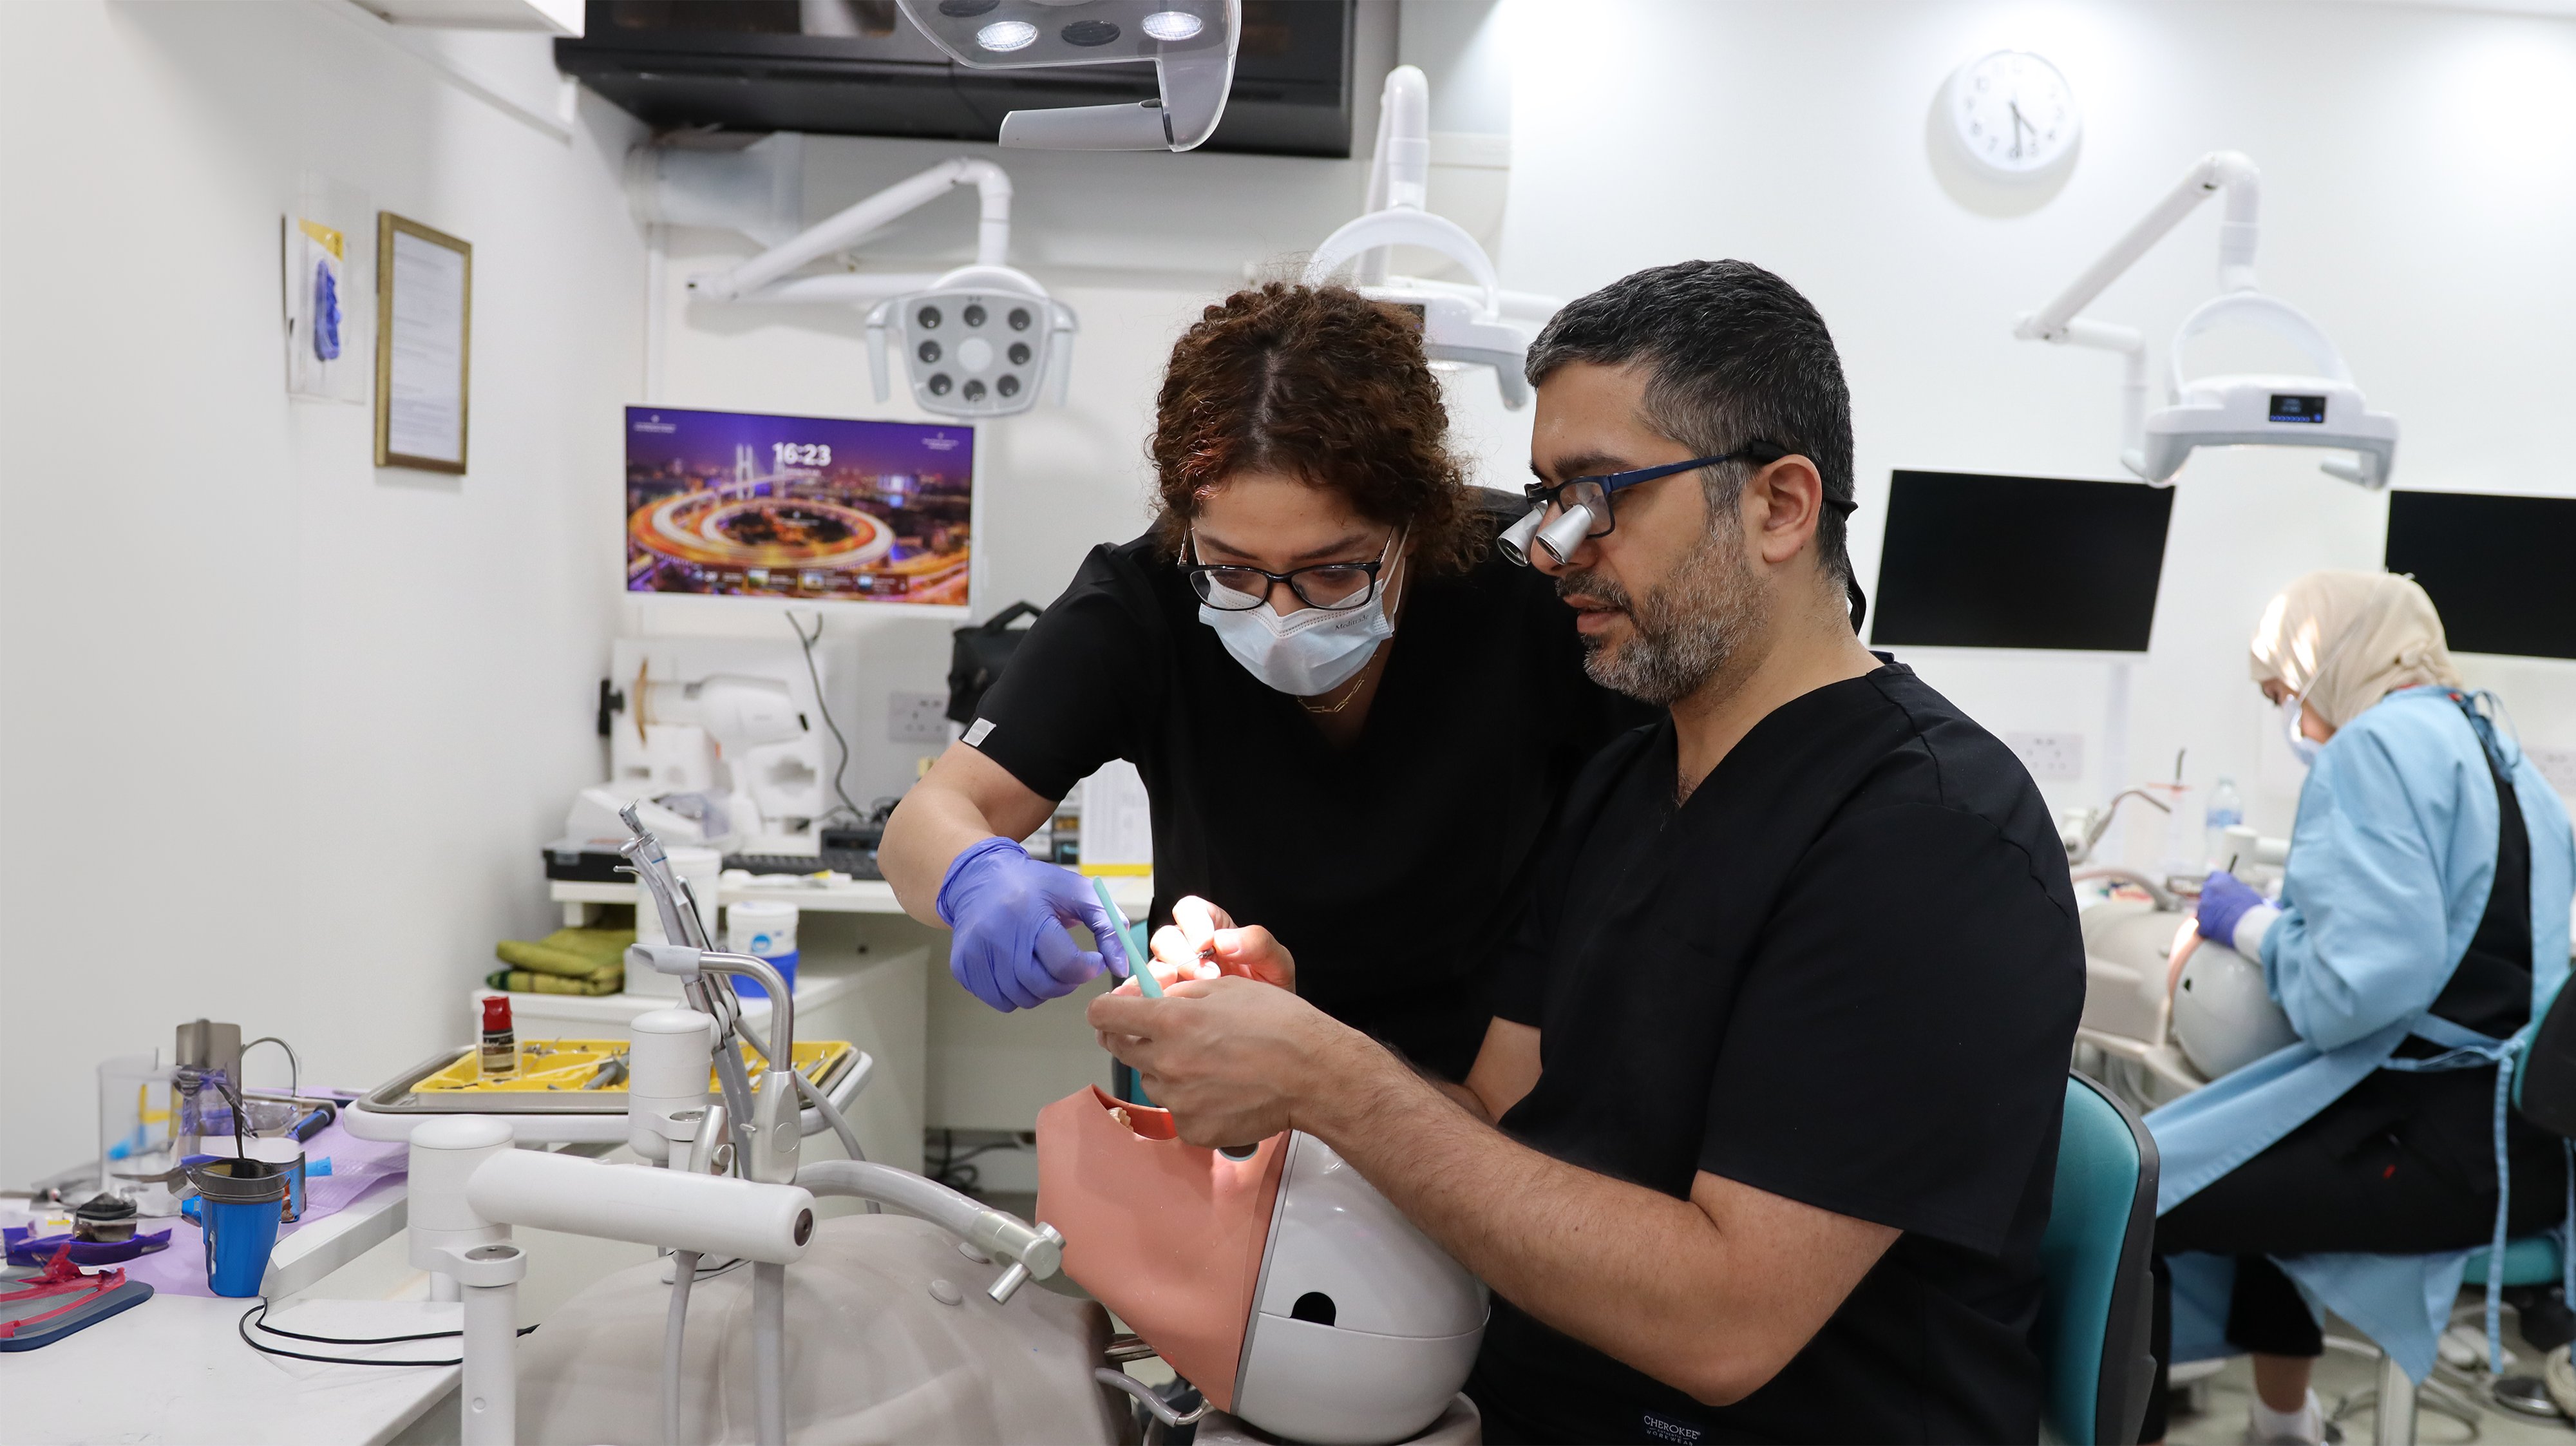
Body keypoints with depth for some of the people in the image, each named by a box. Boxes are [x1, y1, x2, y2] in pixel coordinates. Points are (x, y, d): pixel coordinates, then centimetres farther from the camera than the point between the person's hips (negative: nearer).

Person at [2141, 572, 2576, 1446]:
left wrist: (2250, 927, -7)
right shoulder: (2497, 753, 15)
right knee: (2250, 1154, 32)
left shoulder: (2375, 744, -12)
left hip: (2441, 1137, -10)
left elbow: (2363, 985, -25)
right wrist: (2280, 920, 22)